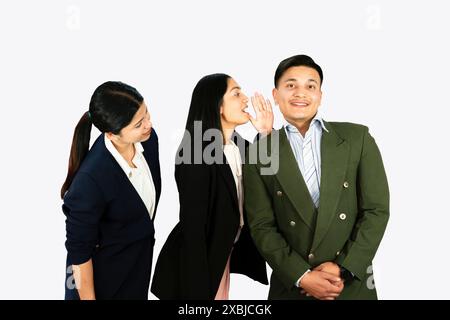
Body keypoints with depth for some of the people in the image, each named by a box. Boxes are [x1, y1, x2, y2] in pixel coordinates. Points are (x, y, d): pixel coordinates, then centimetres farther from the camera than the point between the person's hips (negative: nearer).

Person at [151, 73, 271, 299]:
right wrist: (199, 286, -20)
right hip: (195, 261, -7)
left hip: (222, 254, 8)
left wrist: (265, 133, -8)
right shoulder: (194, 155, -25)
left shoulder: (237, 143, -2)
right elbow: (193, 225, -24)